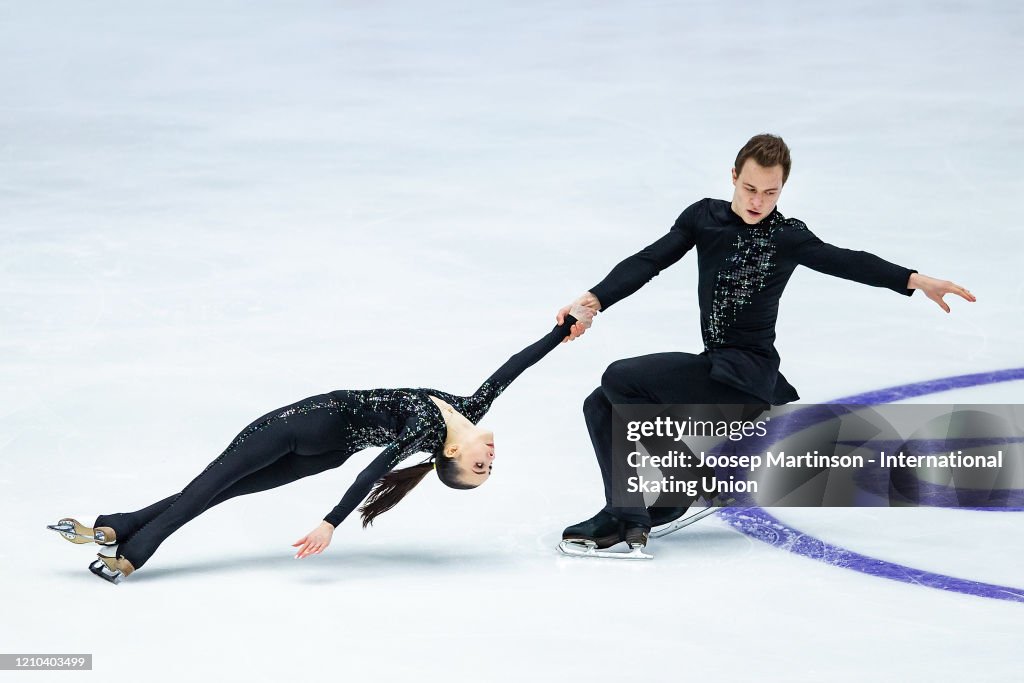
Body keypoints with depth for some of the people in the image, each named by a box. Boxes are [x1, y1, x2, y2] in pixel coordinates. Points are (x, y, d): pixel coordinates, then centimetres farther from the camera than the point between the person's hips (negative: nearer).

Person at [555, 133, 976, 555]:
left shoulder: (787, 237, -7)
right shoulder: (704, 216, 6)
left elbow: (847, 262, -18)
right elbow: (649, 262, 1)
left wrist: (915, 280, -32)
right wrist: (593, 302, -13)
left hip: (747, 374, -7)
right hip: (715, 366, 7)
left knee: (621, 379, -17)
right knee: (602, 405, 2)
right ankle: (623, 515, 3)